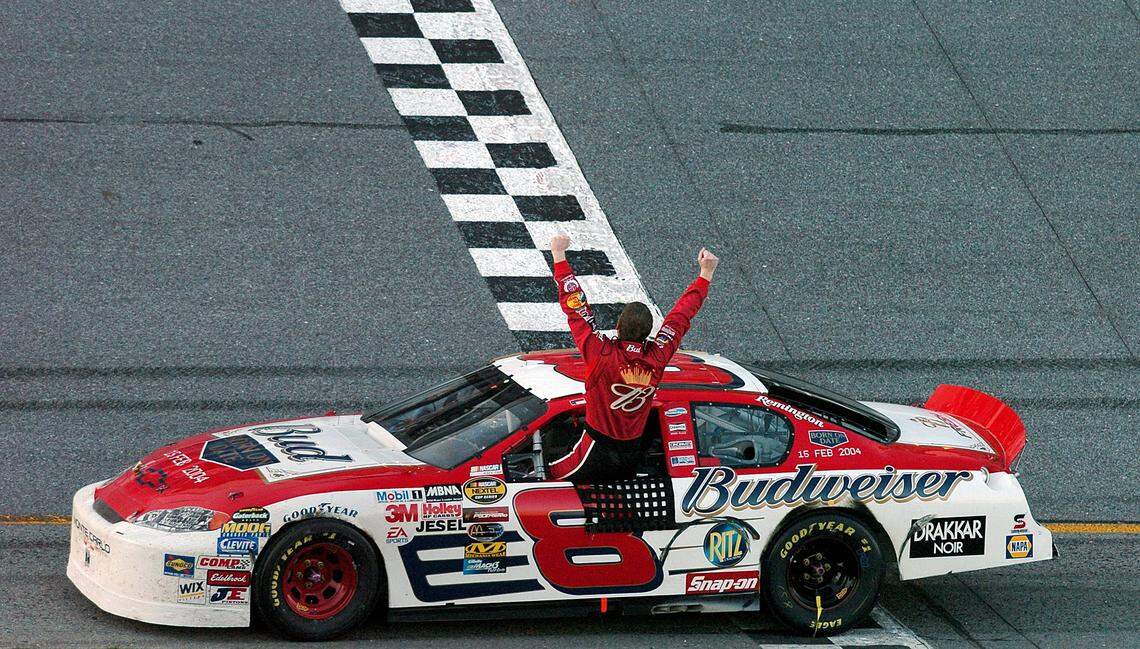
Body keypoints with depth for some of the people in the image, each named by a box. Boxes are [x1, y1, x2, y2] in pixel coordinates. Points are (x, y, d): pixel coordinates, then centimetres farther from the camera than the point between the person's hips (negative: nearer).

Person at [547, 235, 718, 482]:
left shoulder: (603, 355, -24)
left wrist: (559, 256, -12)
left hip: (598, 452, -5)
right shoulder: (657, 357, -11)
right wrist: (705, 275, 15)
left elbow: (575, 308, -19)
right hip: (633, 456, 5)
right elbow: (682, 314, 2)